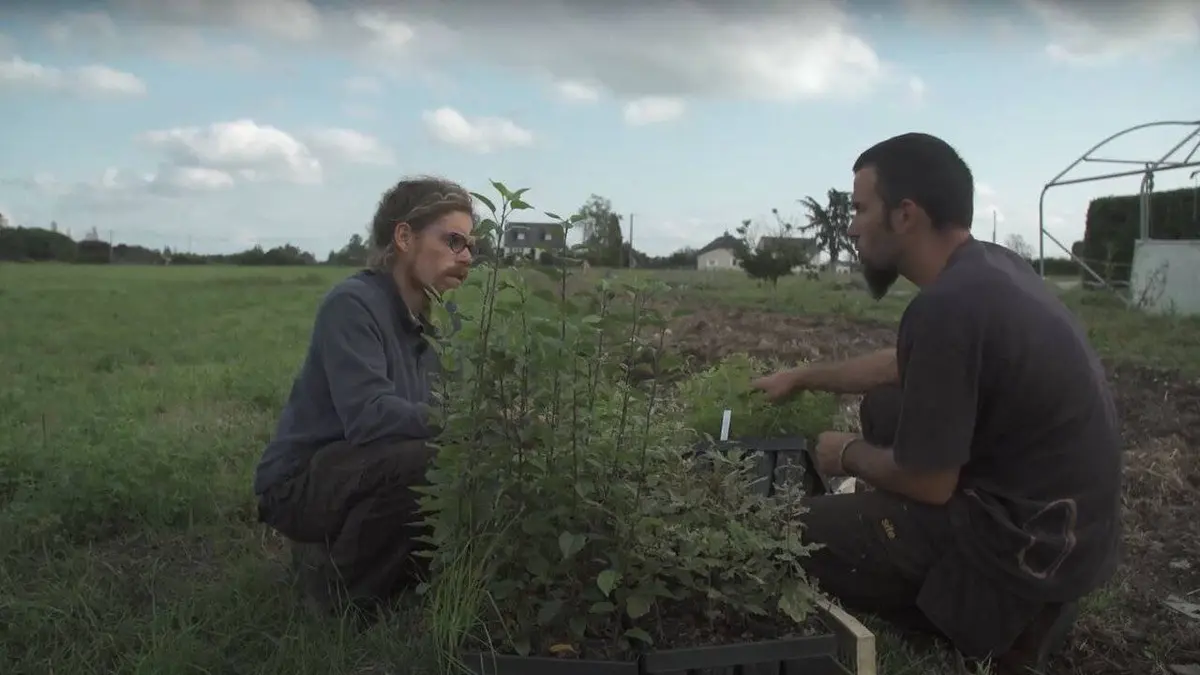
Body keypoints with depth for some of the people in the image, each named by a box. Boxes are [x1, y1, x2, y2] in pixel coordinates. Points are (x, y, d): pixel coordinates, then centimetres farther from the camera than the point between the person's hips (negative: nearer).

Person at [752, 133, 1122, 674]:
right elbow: (906, 367, 20)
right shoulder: (990, 265, 3)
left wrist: (847, 455, 0)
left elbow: (927, 483, -19)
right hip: (1064, 515, 9)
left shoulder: (946, 307, -27)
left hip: (1031, 537, -9)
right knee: (883, 406, 20)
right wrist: (803, 378, 26)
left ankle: (1006, 614, 7)